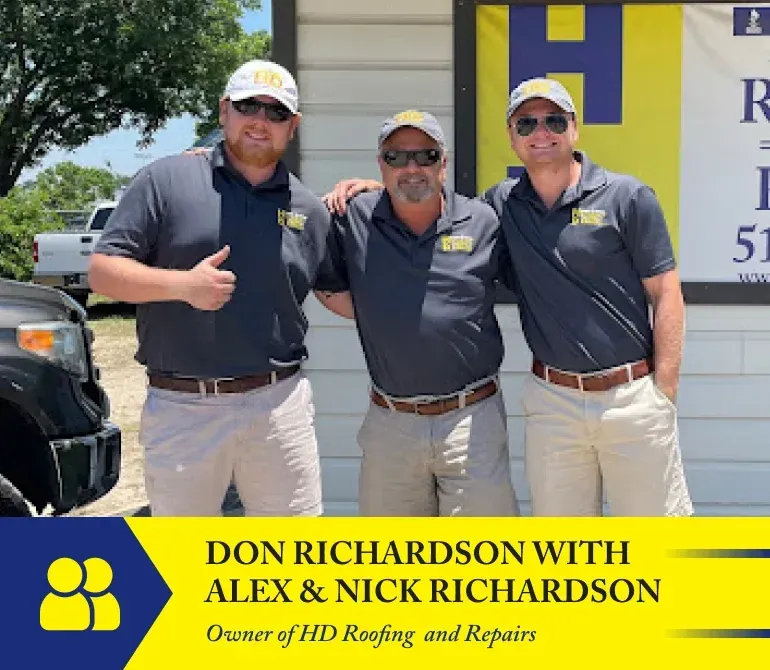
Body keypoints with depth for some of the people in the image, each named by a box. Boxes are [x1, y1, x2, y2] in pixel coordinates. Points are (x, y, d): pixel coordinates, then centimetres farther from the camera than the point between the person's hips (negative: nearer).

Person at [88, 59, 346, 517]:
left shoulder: (310, 209, 9)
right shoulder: (166, 180, -1)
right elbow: (102, 272, -4)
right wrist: (183, 284, -17)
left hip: (279, 403, 2)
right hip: (180, 407, -2)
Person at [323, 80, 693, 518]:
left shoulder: (627, 197, -4)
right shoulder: (502, 203, 7)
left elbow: (666, 296, -4)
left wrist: (664, 393, -10)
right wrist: (378, 187, 5)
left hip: (632, 395, -3)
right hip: (551, 399, 3)